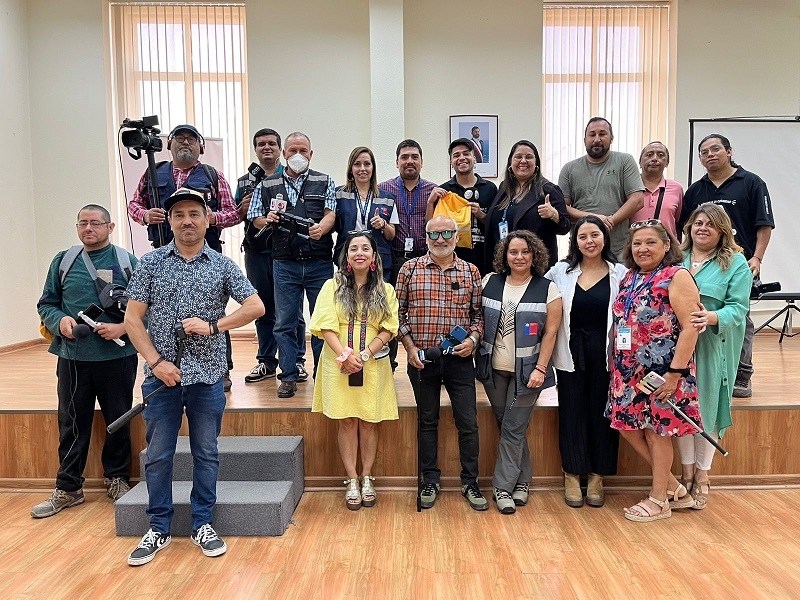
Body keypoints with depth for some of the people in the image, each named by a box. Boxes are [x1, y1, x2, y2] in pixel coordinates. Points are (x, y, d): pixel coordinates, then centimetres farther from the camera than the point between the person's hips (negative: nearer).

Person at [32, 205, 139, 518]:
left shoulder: (127, 262, 1)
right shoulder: (62, 261, 9)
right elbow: (46, 304, 12)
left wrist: (123, 327, -17)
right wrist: (60, 320, -8)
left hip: (117, 357, -2)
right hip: (72, 359, 2)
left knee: (119, 421, 10)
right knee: (72, 424, 9)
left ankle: (117, 479, 29)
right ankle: (68, 488, 24)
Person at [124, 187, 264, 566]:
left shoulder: (222, 265, 3)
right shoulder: (151, 263, 3)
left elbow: (256, 307, -3)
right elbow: (132, 318, 0)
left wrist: (214, 325, -14)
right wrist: (156, 361, -11)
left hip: (208, 376, 0)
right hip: (162, 376, 0)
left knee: (206, 453, 10)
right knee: (158, 454, 9)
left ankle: (202, 524, 25)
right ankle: (159, 529, 25)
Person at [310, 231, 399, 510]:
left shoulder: (385, 290, 7)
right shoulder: (332, 287, 4)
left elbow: (387, 329, -1)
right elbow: (326, 327, -5)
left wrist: (365, 354, -14)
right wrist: (345, 355, -18)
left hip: (373, 366, 1)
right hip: (339, 366, -1)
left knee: (368, 422, 5)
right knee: (347, 422, 3)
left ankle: (366, 478, 19)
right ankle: (352, 481, 13)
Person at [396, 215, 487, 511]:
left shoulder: (471, 271, 5)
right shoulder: (409, 269, 1)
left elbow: (478, 313, 9)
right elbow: (398, 312, 3)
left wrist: (473, 339, -8)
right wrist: (409, 346, -5)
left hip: (459, 357, 1)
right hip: (421, 357, 0)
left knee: (468, 422, 5)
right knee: (427, 421, 12)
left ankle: (470, 483, 22)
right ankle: (430, 481, 26)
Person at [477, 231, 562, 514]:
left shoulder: (548, 289, -3)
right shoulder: (489, 283, 4)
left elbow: (550, 333, -5)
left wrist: (540, 368, -11)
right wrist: (475, 354, -1)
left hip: (526, 370, -3)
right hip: (493, 368, 3)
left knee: (513, 429, 0)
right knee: (508, 426, 13)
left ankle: (503, 487, 12)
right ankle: (521, 481, 28)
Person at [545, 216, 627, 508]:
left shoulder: (620, 273, 1)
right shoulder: (560, 271, 3)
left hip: (606, 354, 0)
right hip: (571, 354, 1)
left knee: (603, 413, 8)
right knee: (572, 413, 6)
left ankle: (597, 478, 24)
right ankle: (572, 476, 22)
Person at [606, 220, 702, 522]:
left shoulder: (677, 276, -11)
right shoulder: (629, 277, 11)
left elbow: (690, 327, -17)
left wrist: (676, 372, -21)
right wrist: (616, 365, 11)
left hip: (661, 371, -8)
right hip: (629, 370, 8)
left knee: (656, 430, 4)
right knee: (628, 427, 10)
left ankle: (659, 499, 23)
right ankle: (674, 487, 28)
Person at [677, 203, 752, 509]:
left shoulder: (736, 262, -1)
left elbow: (738, 307, -9)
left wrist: (712, 318, -28)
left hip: (713, 347, -2)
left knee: (708, 405, 2)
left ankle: (702, 475, 21)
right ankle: (687, 471, 22)